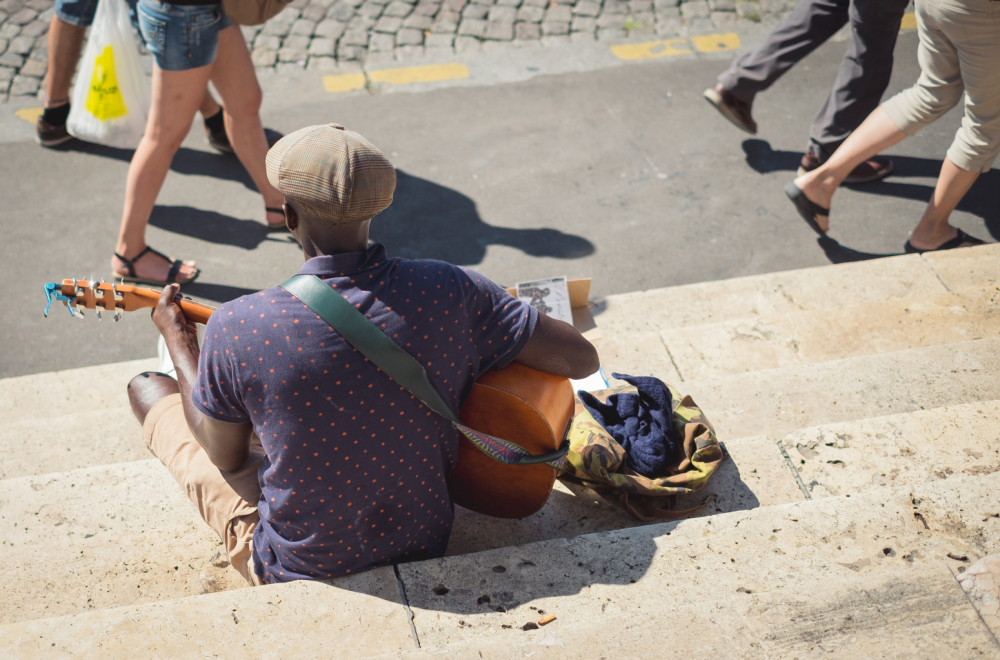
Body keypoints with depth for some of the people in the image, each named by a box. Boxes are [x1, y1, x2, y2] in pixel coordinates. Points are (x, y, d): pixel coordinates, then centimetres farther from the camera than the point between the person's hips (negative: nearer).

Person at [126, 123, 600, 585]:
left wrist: (177, 338, 6)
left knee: (147, 388, 16)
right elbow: (582, 358, -15)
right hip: (423, 545, 3)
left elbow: (226, 457, -9)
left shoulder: (236, 331, -28)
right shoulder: (449, 293, -23)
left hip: (293, 569, -3)